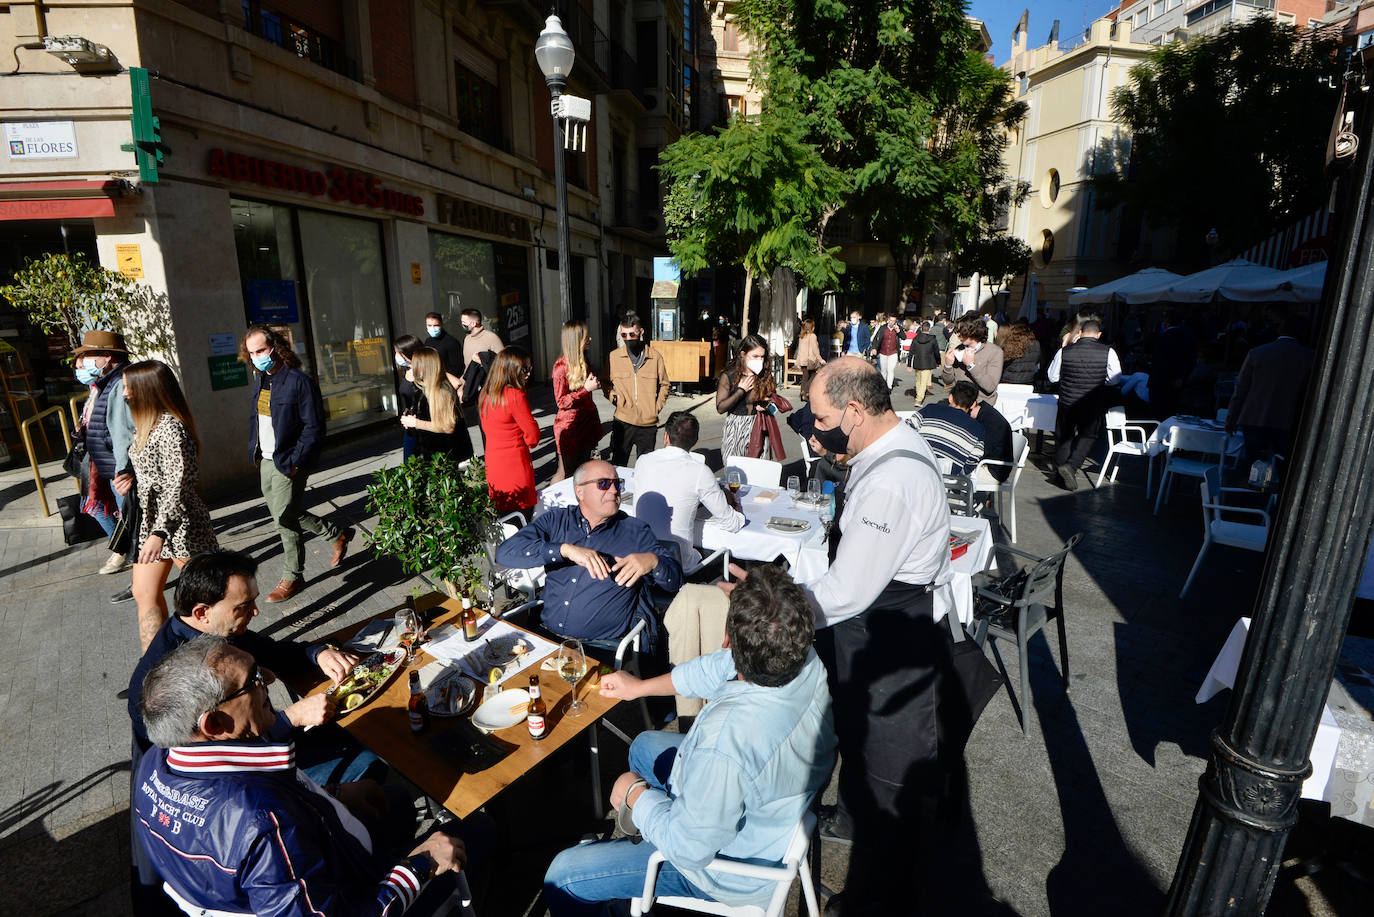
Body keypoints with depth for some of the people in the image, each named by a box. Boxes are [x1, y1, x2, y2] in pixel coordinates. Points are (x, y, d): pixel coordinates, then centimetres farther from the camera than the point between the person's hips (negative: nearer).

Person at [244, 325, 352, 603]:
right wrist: (253, 450, 11)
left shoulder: (299, 382, -16)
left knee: (284, 518, -3)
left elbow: (314, 428, -17)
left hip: (288, 463, -9)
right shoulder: (260, 380, 9)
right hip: (265, 462, 9)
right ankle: (338, 535, 31)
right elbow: (256, 419, 20)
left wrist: (295, 462, -20)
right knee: (288, 514, 14)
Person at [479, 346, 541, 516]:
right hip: (515, 465, -7)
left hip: (493, 462, 7)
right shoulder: (516, 395, -18)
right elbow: (533, 436, -13)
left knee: (500, 516, 17)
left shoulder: (485, 394, 5)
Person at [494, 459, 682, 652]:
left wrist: (652, 561, -16)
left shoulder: (636, 531, 8)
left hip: (605, 648, -1)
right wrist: (566, 549, -18)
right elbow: (505, 552, -6)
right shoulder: (557, 520, 8)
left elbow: (675, 581, 7)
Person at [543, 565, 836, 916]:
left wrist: (635, 794, -9)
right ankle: (644, 826, 53)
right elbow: (718, 668, -2)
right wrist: (641, 686, 11)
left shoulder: (725, 737, -45)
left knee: (562, 877, 1)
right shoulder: (806, 660, -20)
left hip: (733, 871, -7)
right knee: (645, 745, 27)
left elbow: (689, 848, -29)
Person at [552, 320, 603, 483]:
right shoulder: (561, 366, -15)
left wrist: (594, 383, 11)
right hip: (569, 426, -8)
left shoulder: (582, 361, 11)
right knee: (565, 473, 0)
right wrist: (586, 388, -20)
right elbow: (561, 401, -15)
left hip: (586, 421, 8)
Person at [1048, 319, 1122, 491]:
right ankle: (1071, 466, -6)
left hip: (1067, 401, 1)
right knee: (1088, 435, 14)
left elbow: (1052, 376, 3)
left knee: (1064, 436, 16)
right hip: (1094, 405, -1)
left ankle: (1060, 470, 24)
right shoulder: (1108, 352, -9)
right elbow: (1115, 379, -2)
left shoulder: (1064, 351, -7)